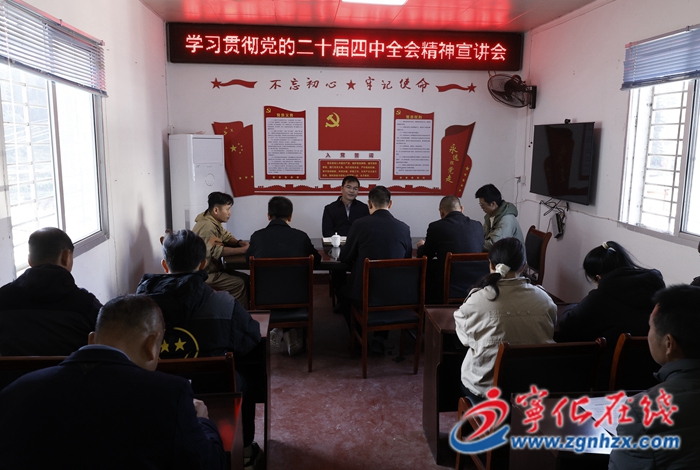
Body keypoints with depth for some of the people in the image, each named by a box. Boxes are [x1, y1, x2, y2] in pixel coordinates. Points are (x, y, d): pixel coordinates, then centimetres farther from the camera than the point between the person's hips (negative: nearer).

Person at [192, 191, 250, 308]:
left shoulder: (214, 222, 7)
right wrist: (243, 250, -27)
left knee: (245, 278, 4)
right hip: (204, 274, -10)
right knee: (239, 284, -18)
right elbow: (218, 251, -29)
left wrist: (239, 242, -5)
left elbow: (226, 237, 17)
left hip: (213, 268, 10)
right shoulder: (207, 226, -24)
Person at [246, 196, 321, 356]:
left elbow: (248, 259, 15)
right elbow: (316, 260, 11)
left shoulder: (258, 236, -6)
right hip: (296, 299, 0)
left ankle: (277, 330, 25)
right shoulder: (301, 236, -6)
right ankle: (290, 331, 24)